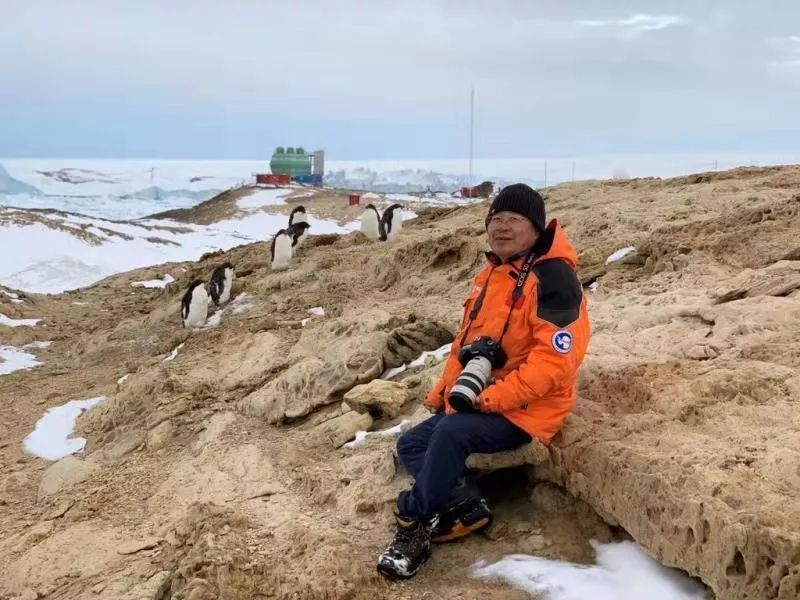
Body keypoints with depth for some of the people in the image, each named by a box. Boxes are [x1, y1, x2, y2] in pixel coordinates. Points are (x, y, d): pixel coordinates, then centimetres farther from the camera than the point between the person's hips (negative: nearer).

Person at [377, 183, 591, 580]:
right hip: (477, 403, 10)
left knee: (451, 433, -31)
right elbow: (466, 341, 20)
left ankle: (414, 522, -17)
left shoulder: (552, 278, -17)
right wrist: (442, 392, 10)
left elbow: (555, 357, -25)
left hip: (525, 409, -10)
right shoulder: (490, 275, 13)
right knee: (411, 445, 4)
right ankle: (466, 507, -10)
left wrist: (490, 398, -26)